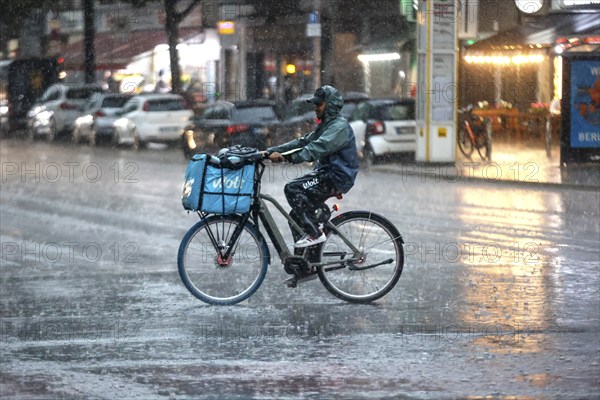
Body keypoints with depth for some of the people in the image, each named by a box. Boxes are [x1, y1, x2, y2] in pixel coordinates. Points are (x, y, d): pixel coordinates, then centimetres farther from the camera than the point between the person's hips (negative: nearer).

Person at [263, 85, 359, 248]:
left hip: (337, 178, -10)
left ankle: (315, 234, -18)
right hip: (326, 174, 10)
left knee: (292, 189, -22)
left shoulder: (339, 126, -14)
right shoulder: (325, 126, 19)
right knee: (297, 216, 6)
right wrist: (271, 151, 1)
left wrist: (289, 158, -36)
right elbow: (302, 142, 12)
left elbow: (318, 147, -27)